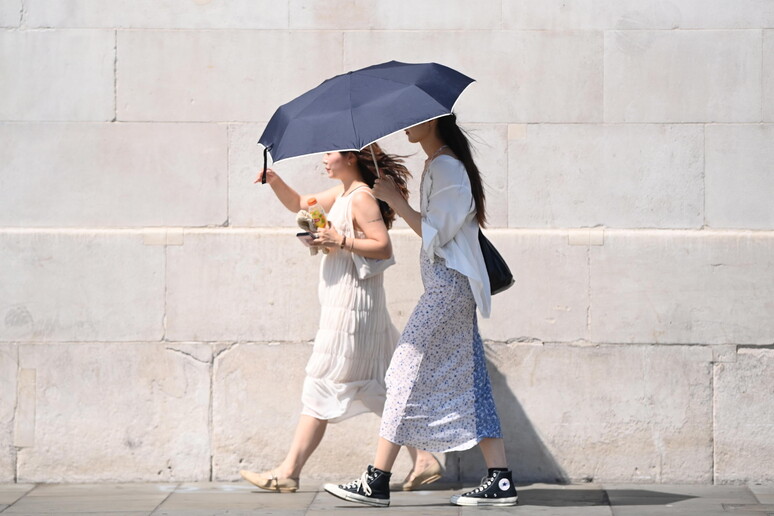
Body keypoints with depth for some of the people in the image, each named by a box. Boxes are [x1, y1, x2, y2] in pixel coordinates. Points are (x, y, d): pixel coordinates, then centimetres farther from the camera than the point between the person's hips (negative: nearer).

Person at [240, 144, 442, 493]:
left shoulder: (361, 198, -14)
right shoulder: (340, 195, 15)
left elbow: (384, 248, -21)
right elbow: (298, 204, 26)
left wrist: (341, 242, -25)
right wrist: (274, 181, 10)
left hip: (351, 305, -10)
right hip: (343, 303, 10)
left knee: (322, 388, -5)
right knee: (378, 388, 10)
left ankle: (289, 472, 0)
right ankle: (423, 460, 11)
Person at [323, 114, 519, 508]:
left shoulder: (445, 167, -13)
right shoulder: (440, 165, 18)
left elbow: (434, 234, -18)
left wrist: (394, 200, -15)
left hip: (448, 285, -10)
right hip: (453, 285, 10)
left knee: (408, 371, -9)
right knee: (467, 380, 7)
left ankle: (377, 482, -7)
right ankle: (500, 481, 5)